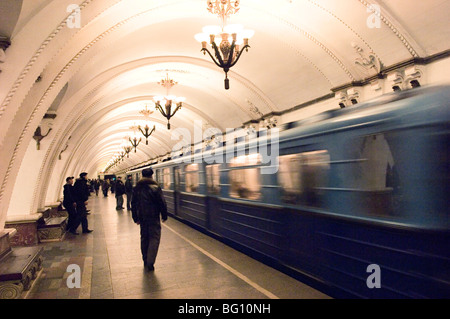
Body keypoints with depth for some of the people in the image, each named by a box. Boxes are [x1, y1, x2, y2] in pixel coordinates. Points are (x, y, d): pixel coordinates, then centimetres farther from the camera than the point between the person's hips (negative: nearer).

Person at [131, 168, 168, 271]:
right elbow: (162, 203, -8)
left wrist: (136, 218, 18)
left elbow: (133, 204, 12)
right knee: (154, 238, -3)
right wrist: (164, 216, 2)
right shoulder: (155, 187, -9)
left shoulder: (136, 188, 7)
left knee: (144, 238, 16)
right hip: (153, 217, -5)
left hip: (142, 217, 5)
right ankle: (150, 263, -11)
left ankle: (145, 261, 26)